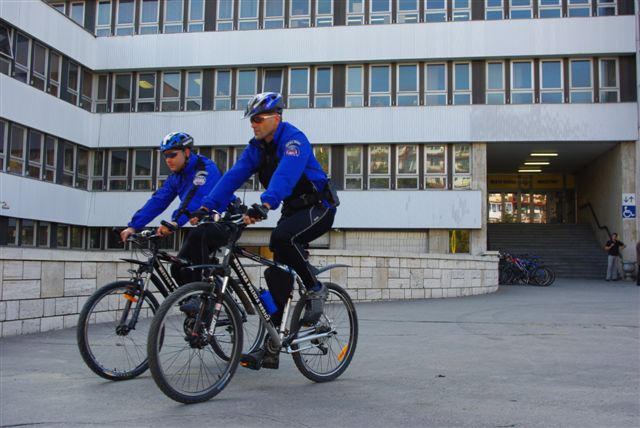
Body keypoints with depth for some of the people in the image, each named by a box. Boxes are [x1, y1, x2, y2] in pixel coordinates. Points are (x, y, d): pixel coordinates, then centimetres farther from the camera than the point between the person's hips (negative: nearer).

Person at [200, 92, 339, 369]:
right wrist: (207, 205, -17)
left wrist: (264, 204, -52)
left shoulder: (293, 139, -19)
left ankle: (315, 289, -11)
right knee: (277, 276, -1)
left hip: (318, 207, -7)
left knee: (281, 237, -35)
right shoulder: (257, 146, 4)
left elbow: (285, 175, -37)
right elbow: (234, 176, -5)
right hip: (292, 210, 7)